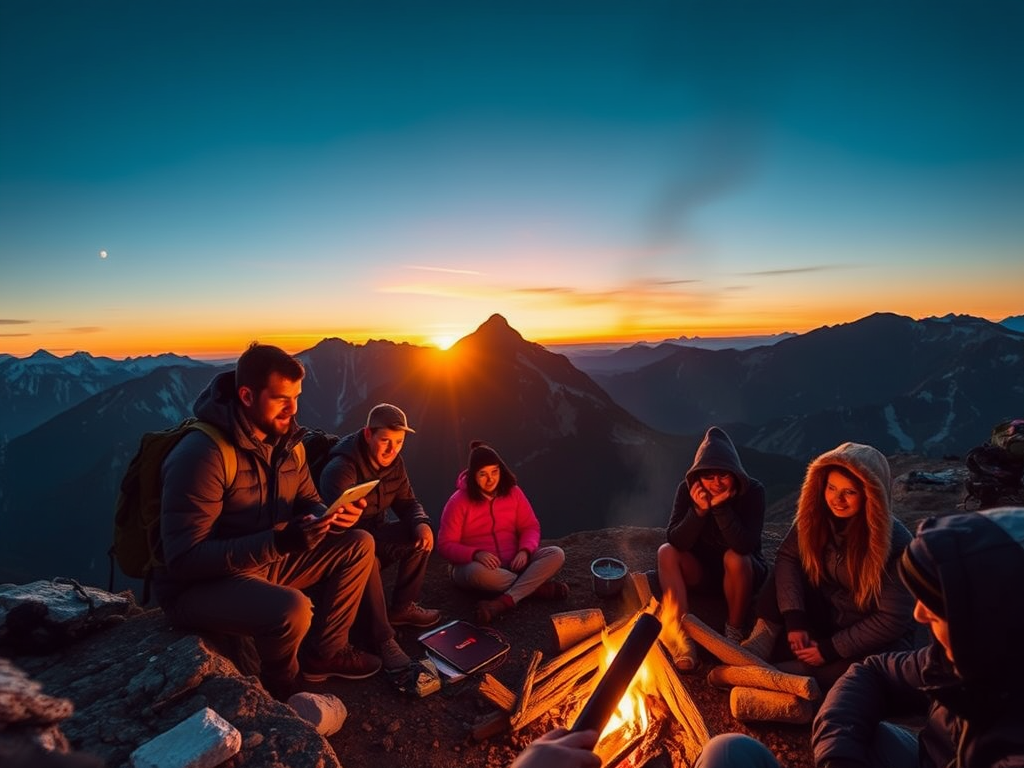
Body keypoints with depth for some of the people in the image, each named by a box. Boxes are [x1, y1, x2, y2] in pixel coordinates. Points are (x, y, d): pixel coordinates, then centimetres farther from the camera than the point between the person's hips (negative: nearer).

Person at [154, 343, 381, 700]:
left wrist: (330, 516, -17)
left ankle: (324, 653, 13)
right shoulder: (201, 453, -27)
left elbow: (308, 501, 8)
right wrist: (278, 541, -37)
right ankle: (282, 686, 3)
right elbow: (183, 558, -29)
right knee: (292, 608, -34)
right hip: (198, 584, -7)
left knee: (359, 545, -1)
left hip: (268, 561, 8)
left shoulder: (284, 440, -2)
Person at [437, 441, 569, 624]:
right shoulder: (459, 501, -11)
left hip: (513, 562, 4)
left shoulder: (513, 492, 0)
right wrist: (475, 554, -29)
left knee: (556, 554, -20)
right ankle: (539, 586, -20)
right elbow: (445, 545, -11)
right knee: (479, 573, -41)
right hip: (478, 565, -4)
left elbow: (531, 527, 5)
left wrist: (524, 551, -17)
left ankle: (502, 603, -36)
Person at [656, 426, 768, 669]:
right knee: (666, 552, -25)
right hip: (701, 568, 2)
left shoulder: (753, 491, -20)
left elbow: (745, 545, -31)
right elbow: (677, 542, -21)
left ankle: (735, 630, -11)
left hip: (742, 570, -2)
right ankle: (683, 634, -24)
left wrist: (721, 507, -38)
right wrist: (699, 509, -33)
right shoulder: (687, 490, -15)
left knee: (734, 558, -35)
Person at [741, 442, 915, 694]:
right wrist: (794, 620, -24)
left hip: (877, 634, -4)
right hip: (827, 614, 4)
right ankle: (764, 638, -22)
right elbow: (787, 557, -12)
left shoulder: (895, 542, -26)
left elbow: (893, 618, -23)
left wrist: (831, 649, -22)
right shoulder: (817, 515, -14)